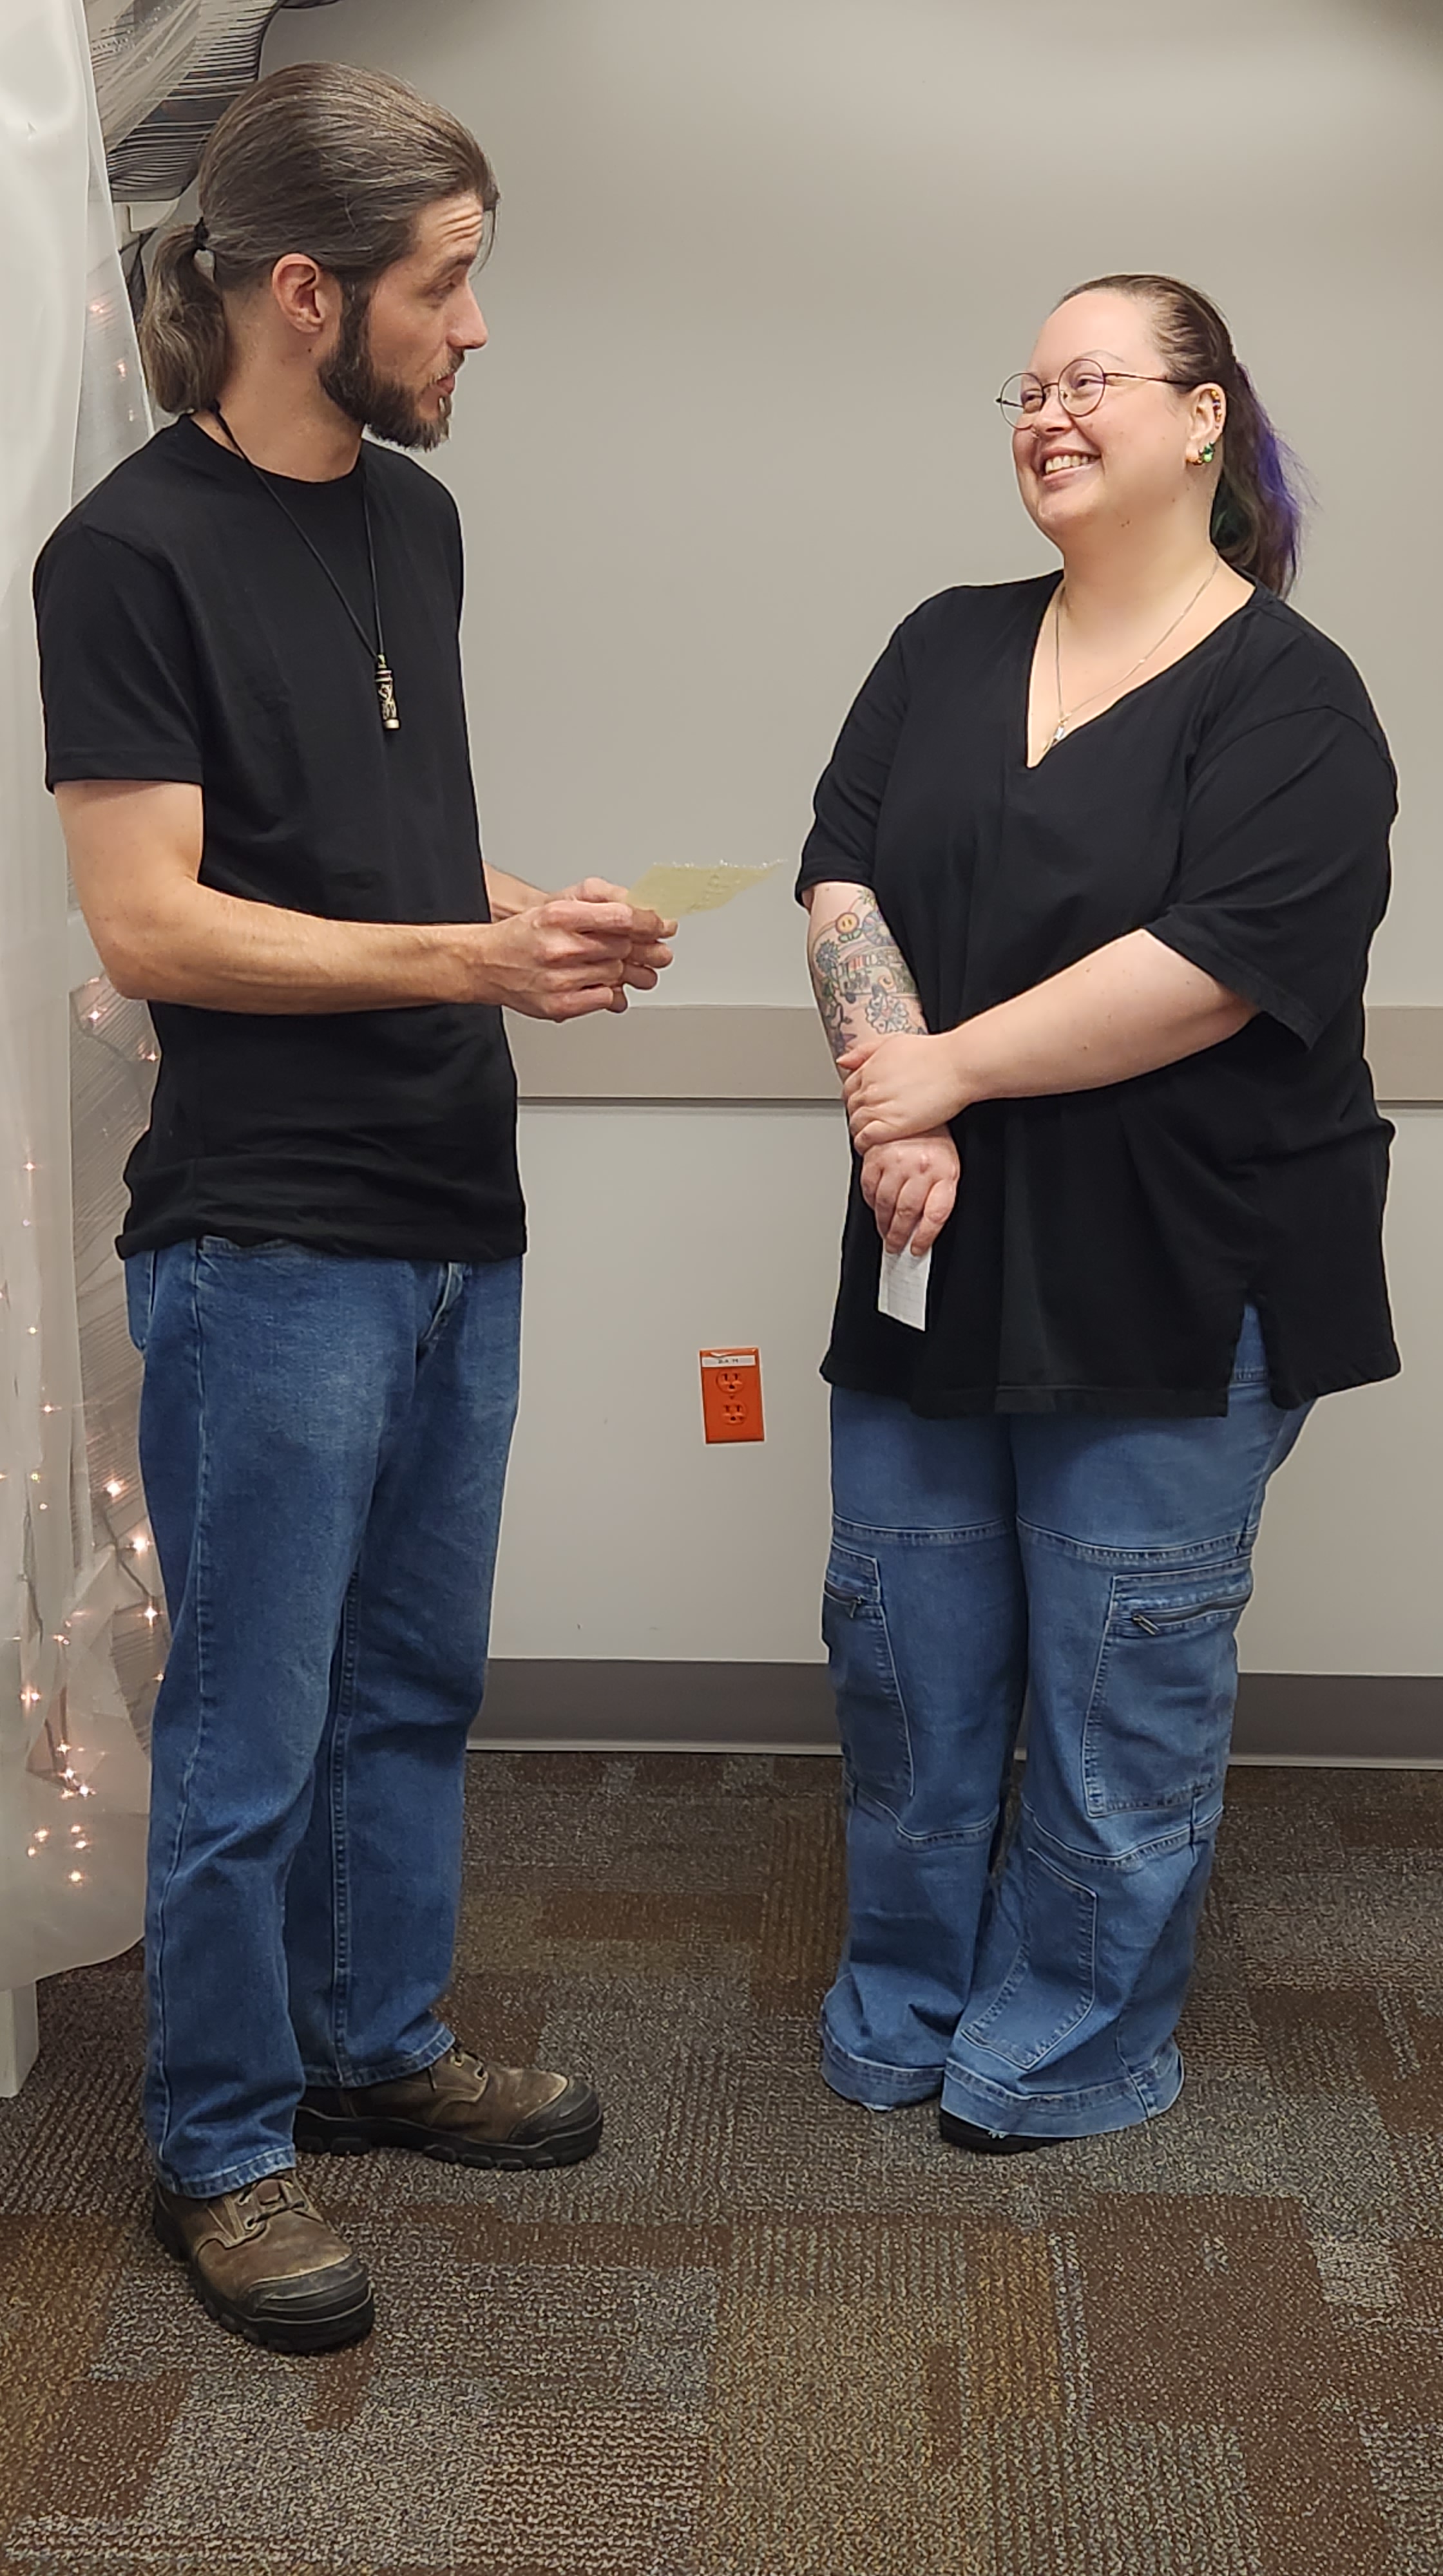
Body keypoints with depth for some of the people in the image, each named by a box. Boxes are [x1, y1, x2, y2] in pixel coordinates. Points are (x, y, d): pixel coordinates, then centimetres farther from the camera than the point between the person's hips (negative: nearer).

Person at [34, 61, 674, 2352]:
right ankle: (222, 2146, 20)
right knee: (252, 1736, 3)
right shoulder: (135, 551, -11)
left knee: (415, 1688, 18)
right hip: (268, 1241, -7)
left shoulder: (414, 517, 13)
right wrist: (463, 957, -20)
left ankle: (380, 2047, 36)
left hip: (454, 1217, 8)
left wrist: (546, 936, 3)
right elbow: (148, 924, -16)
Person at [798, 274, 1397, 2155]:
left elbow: (1214, 965, -20)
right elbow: (844, 883, 1)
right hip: (940, 1263, 5)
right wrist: (899, 1115, -15)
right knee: (905, 1647, 13)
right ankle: (898, 2013, 33)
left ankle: (1075, 2049, 25)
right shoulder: (948, 652, 10)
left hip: (1172, 1284, -5)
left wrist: (949, 1070, -16)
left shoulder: (1288, 695, -8)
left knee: (1122, 1680, 6)